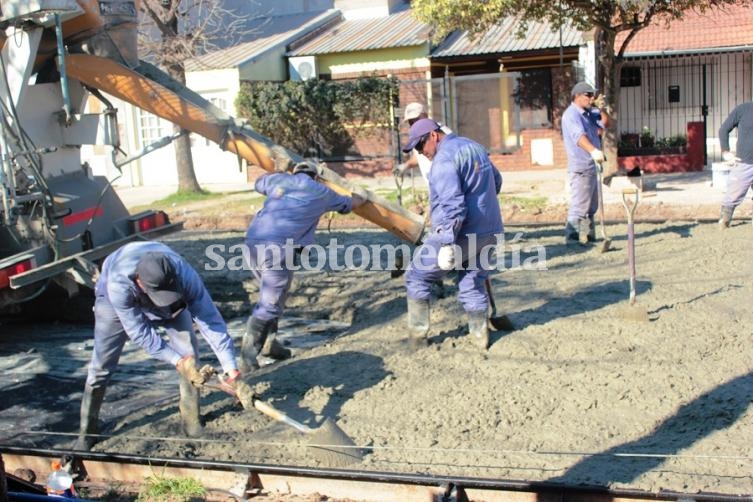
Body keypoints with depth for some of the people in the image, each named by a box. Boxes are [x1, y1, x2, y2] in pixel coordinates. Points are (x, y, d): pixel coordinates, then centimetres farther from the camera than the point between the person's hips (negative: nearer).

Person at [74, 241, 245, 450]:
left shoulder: (185, 275, -42)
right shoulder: (118, 284, -45)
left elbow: (210, 320, -38)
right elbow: (139, 332, -35)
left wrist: (231, 369, -43)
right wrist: (177, 361, -38)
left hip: (171, 303, 2)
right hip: (118, 300, -1)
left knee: (190, 354, -10)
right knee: (101, 366, -3)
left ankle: (191, 421, 6)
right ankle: (87, 430, 16)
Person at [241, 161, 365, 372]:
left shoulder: (279, 179, 23)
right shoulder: (322, 192, 17)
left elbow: (259, 183, 47)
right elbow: (351, 203, 35)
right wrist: (360, 197, 58)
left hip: (253, 241, 6)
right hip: (278, 247, -6)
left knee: (271, 296, 23)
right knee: (270, 304, -3)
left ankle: (267, 342, 27)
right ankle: (246, 358, -7)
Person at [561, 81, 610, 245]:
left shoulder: (589, 113, 14)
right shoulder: (571, 114, -16)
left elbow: (605, 123, 21)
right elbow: (579, 135, -33)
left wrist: (601, 108, 2)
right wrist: (593, 150, -49)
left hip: (591, 166, 10)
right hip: (580, 168, -10)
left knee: (591, 206, 18)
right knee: (579, 206, -12)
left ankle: (588, 236, 27)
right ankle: (572, 238, -9)